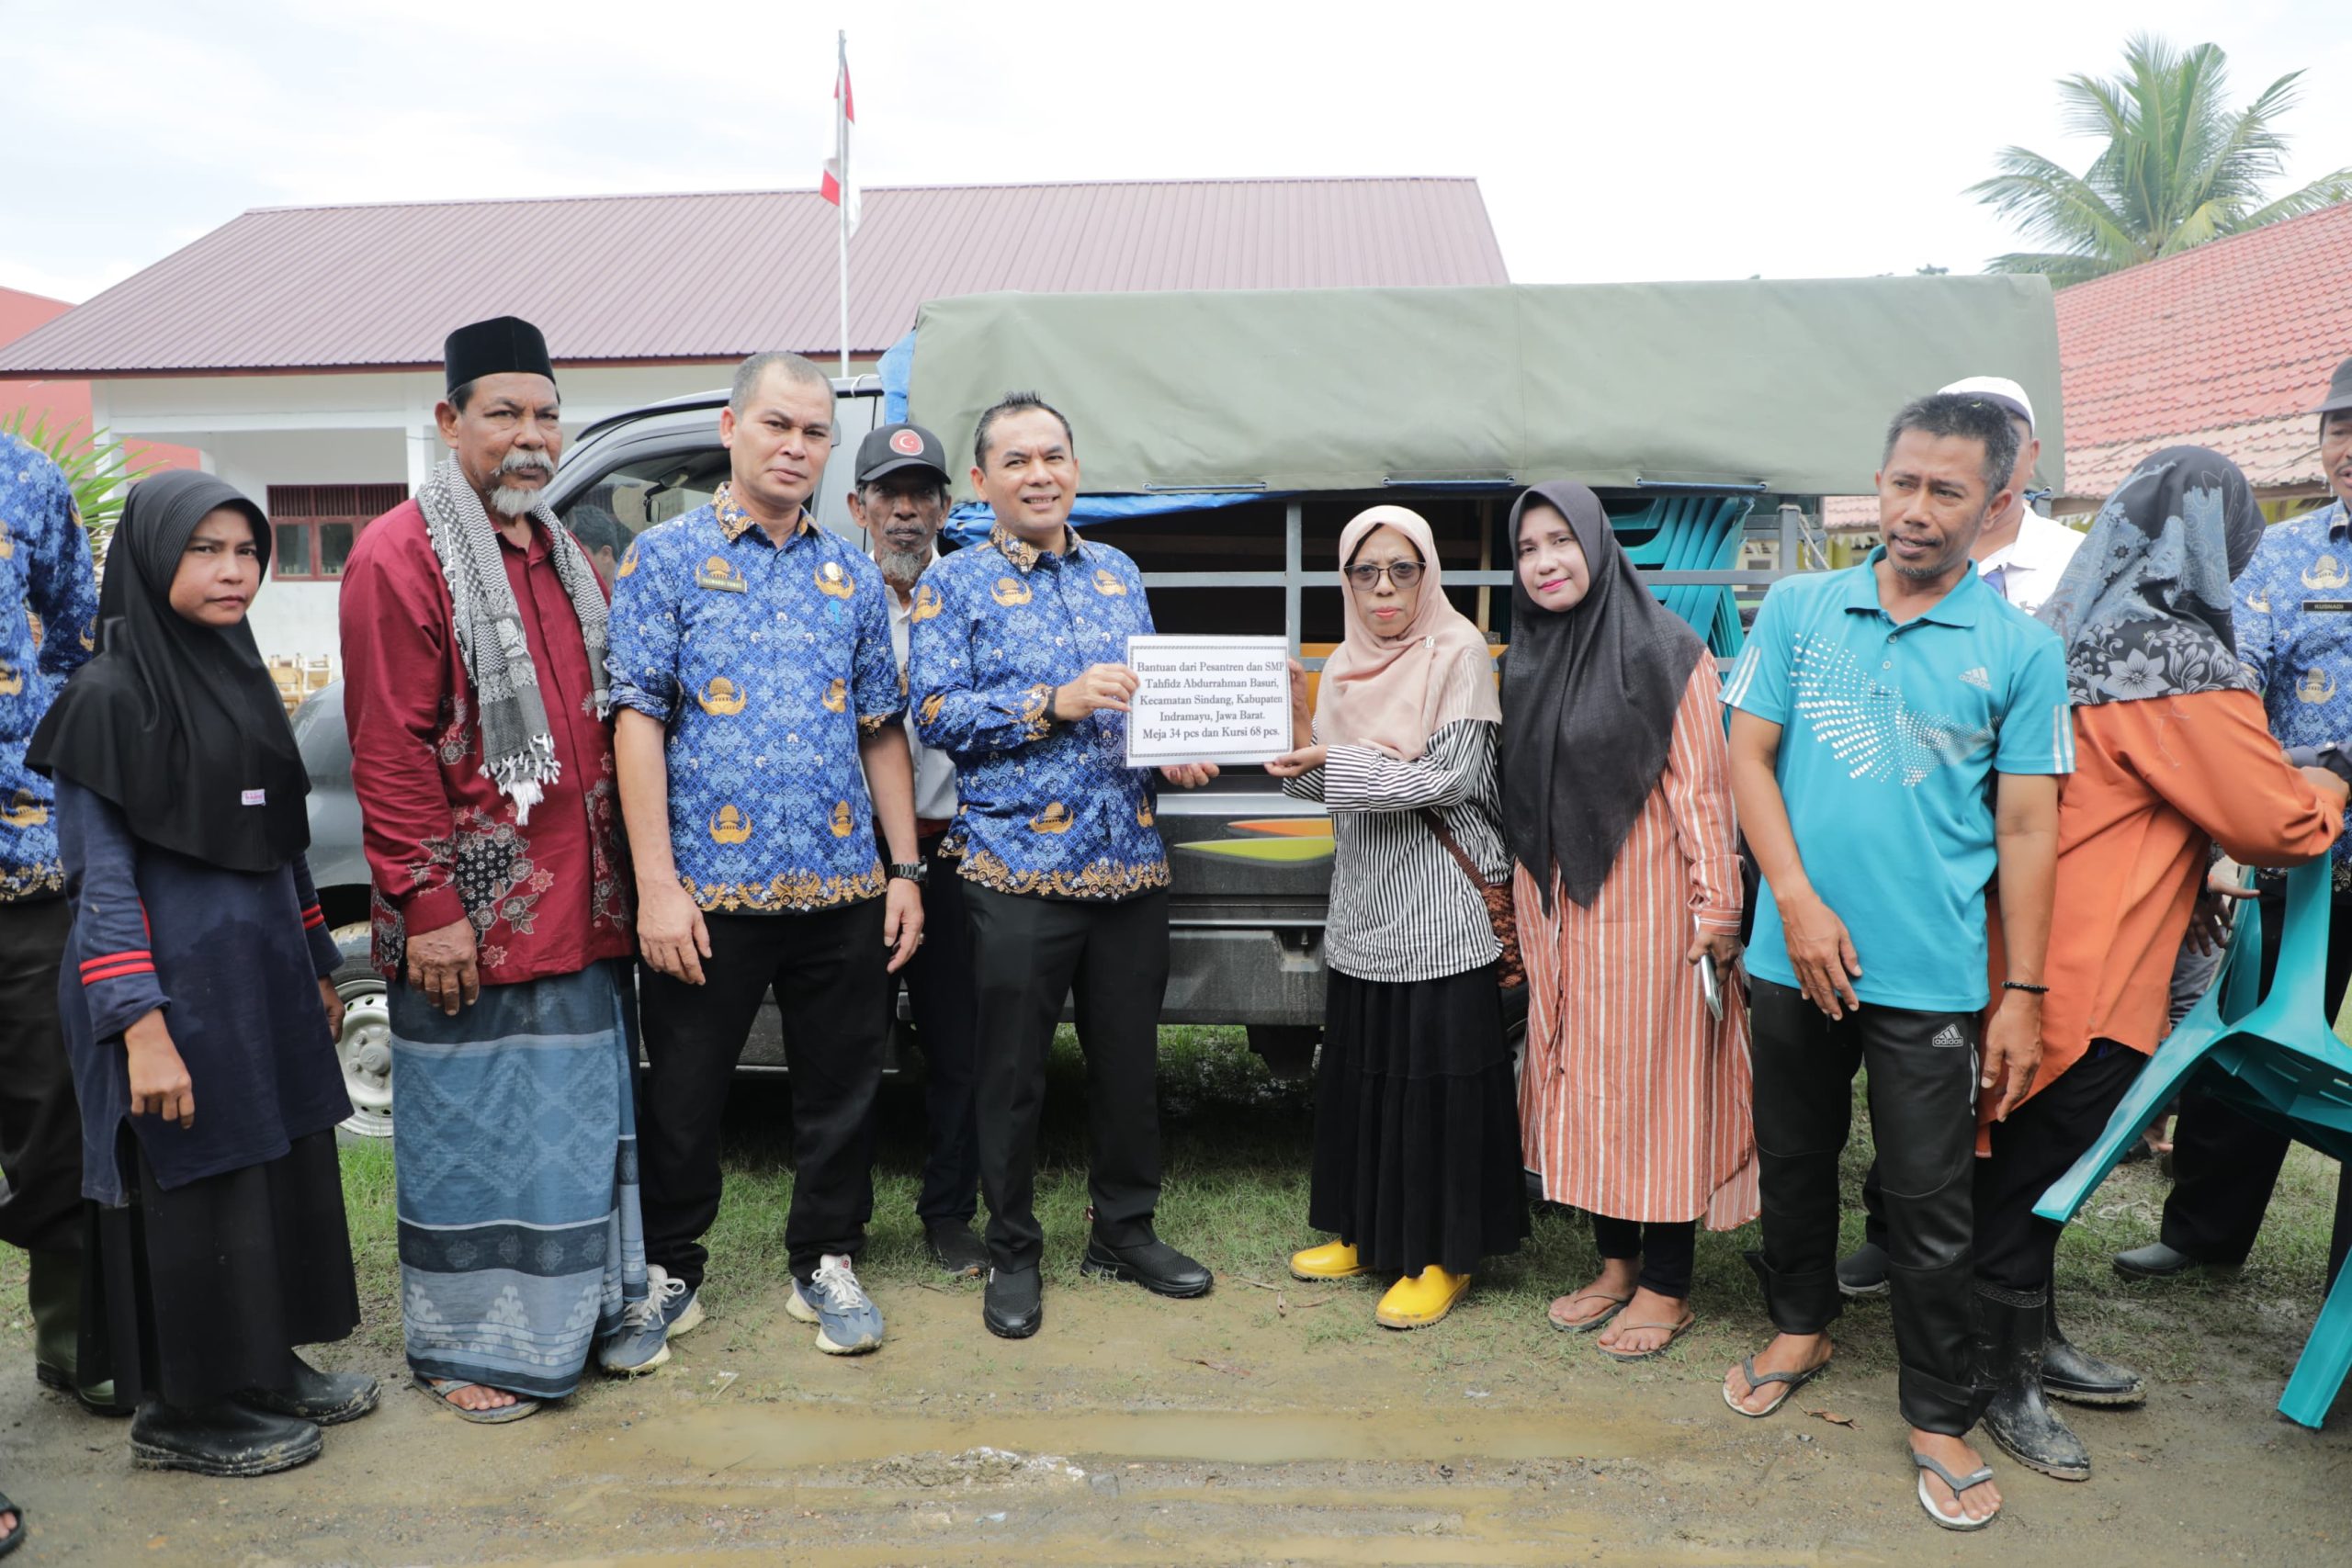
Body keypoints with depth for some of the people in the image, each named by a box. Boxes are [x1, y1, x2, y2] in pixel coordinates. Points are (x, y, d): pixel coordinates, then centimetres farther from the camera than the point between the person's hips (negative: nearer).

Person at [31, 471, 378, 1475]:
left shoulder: (243, 677, 11)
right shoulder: (111, 694, -12)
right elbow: (99, 876, -15)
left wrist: (318, 967, 18)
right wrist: (143, 1030, -21)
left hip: (266, 979, 8)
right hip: (177, 988, -7)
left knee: (284, 1180, 14)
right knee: (194, 1200, 3)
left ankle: (268, 1370, 30)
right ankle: (183, 1413, 20)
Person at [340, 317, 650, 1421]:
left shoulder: (565, 559, 15)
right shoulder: (400, 556, -9)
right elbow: (389, 751, -14)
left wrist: (623, 878, 15)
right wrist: (427, 903, -17)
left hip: (581, 911, 7)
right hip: (473, 920, -7)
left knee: (586, 1116, 16)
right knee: (473, 1131, 4)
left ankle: (594, 1305, 31)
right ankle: (468, 1343, 21)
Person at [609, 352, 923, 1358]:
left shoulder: (852, 575, 12)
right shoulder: (667, 557, 0)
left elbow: (883, 732, 13)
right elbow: (637, 720, -7)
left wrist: (906, 870, 6)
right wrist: (658, 885, -14)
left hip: (844, 888, 3)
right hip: (711, 888, -3)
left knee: (842, 1086, 11)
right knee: (684, 1094, 9)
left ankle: (826, 1261, 29)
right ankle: (669, 1268, 29)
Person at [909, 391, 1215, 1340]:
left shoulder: (1119, 575, 15)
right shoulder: (953, 586, 0)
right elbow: (934, 715, -10)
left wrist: (1182, 752, 1)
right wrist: (1056, 704, -19)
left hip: (1131, 863, 5)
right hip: (1017, 867, -4)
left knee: (1128, 1056, 13)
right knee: (1013, 1070, 5)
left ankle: (1126, 1230, 30)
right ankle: (1012, 1253, 22)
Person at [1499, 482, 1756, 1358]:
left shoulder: (1667, 652, -8)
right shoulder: (1525, 661, 11)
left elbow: (1702, 787, -11)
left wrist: (1717, 905, -14)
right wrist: (1517, 894, 15)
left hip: (1646, 901, -6)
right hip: (1557, 907, 6)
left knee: (1657, 1079, 1)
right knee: (1582, 1078, 11)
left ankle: (1666, 1285, 13)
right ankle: (1615, 1261, 24)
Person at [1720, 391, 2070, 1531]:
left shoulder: (2019, 649, -1)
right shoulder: (1798, 608, 2)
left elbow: (2027, 827, 0)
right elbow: (1748, 756, 1)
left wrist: (2024, 995, -2)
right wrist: (1797, 901, -10)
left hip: (1931, 977, -2)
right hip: (1794, 955, 2)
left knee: (1930, 1203, 5)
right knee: (1794, 1159, 18)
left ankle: (1940, 1416, 23)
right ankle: (1800, 1325, 41)